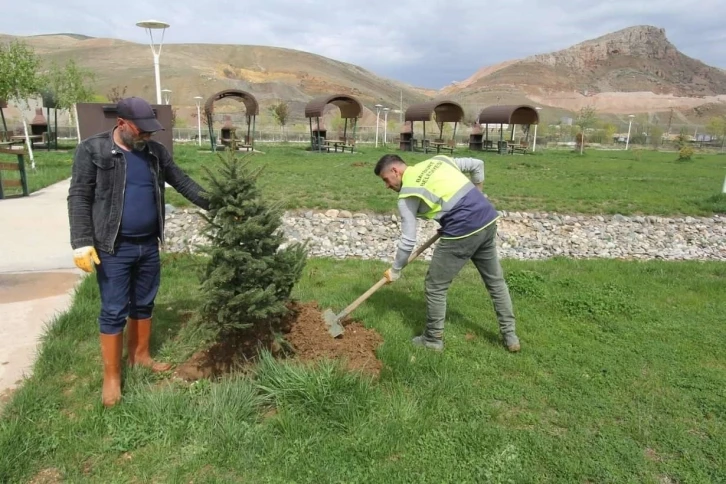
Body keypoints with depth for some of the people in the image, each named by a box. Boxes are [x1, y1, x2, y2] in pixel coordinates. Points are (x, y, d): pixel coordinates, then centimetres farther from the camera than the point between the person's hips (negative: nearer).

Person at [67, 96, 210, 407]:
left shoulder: (155, 152, 5)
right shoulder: (92, 150, -8)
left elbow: (182, 182, 11)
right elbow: (79, 197, -10)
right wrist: (82, 243, -17)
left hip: (148, 245, 5)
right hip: (113, 248, -5)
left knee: (144, 304, 16)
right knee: (114, 312, 2)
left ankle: (140, 356, 35)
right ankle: (111, 377, 15)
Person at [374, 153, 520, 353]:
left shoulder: (407, 196, -2)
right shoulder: (437, 160, 16)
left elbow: (408, 241, -2)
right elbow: (477, 165, 20)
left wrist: (395, 270, 13)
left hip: (462, 232, -8)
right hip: (488, 219, 8)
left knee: (435, 286, 10)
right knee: (495, 280, 21)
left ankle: (433, 339, 23)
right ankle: (510, 336, 31)